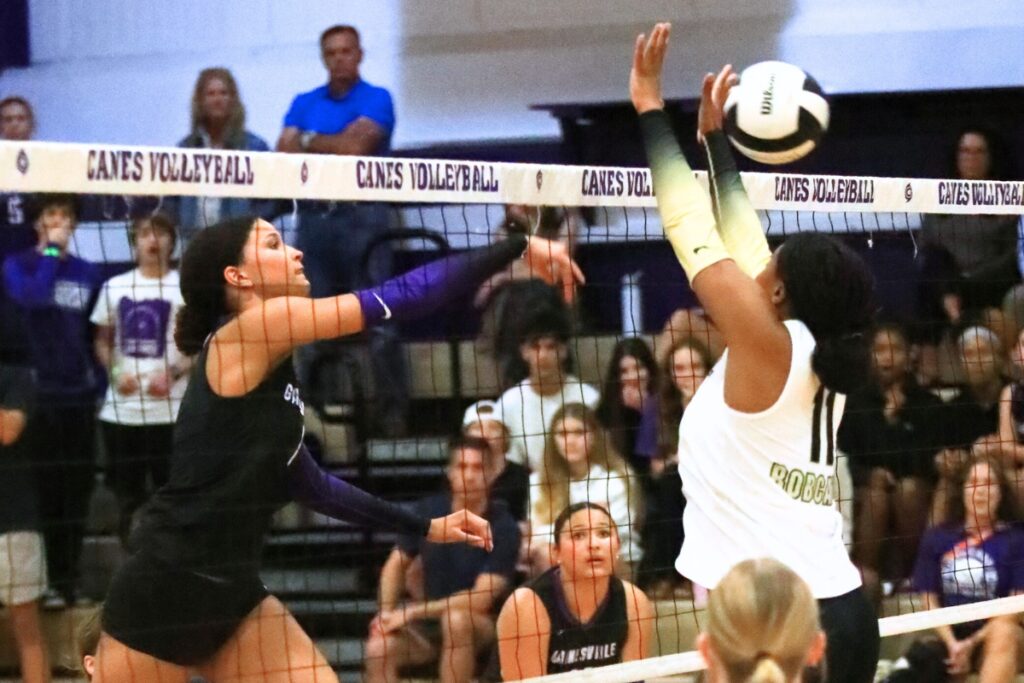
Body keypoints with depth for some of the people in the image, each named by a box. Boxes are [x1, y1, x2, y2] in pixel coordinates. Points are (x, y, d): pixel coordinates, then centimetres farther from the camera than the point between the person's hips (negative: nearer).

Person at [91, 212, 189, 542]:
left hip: (170, 410, -3)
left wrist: (173, 373, -16)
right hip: (121, 411, 3)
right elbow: (103, 341, 17)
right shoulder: (114, 287, 11)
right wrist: (115, 372, -2)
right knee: (127, 492, 9)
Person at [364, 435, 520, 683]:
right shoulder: (428, 511, -1)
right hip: (431, 622, 4)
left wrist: (413, 612, -19)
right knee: (379, 647, -25)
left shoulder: (503, 528, -15)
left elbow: (480, 600, -20)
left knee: (456, 618, -38)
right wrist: (387, 612, -6)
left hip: (483, 627, -4)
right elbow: (396, 564, 12)